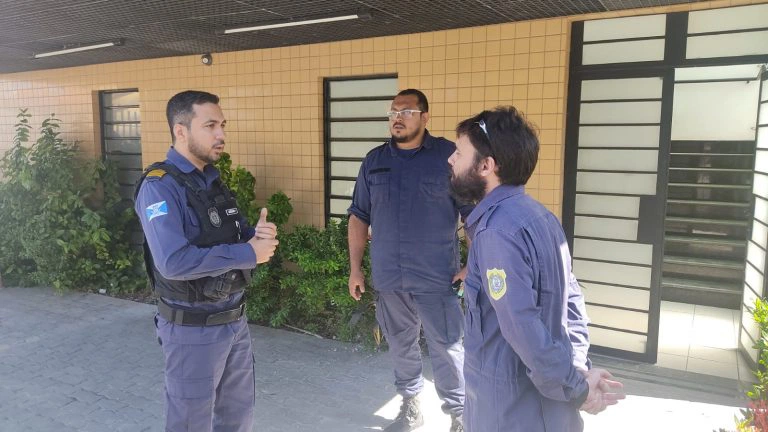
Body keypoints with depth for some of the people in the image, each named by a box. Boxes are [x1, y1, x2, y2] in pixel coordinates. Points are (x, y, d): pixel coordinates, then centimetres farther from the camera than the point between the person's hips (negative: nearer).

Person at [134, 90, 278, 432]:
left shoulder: (212, 179, 7)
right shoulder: (159, 186, -18)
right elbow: (174, 262, -30)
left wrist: (258, 234, -10)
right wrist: (248, 254, -23)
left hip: (235, 320, 8)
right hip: (192, 329, -7)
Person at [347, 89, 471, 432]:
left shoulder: (449, 156, -7)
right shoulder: (374, 160, 6)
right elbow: (359, 217, 10)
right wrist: (355, 268, 8)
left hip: (436, 277, -4)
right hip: (388, 277, 4)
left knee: (446, 349, 3)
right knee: (400, 346, 18)